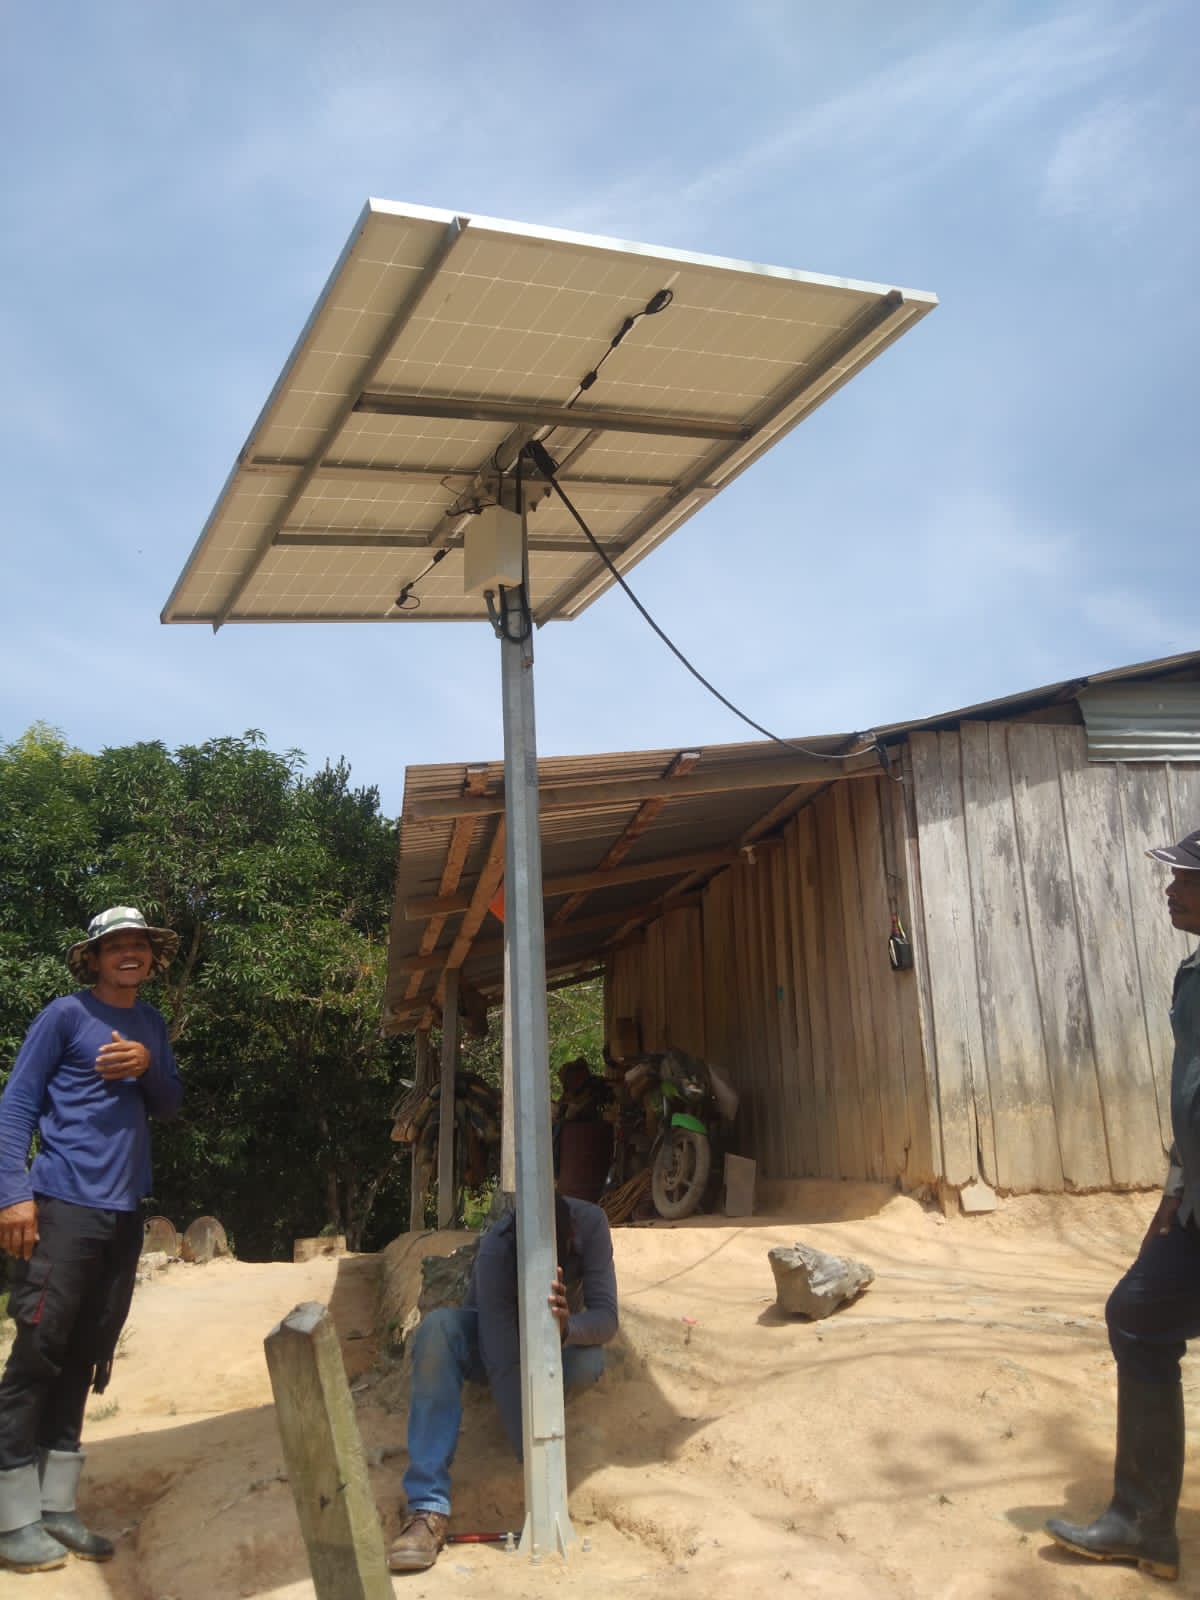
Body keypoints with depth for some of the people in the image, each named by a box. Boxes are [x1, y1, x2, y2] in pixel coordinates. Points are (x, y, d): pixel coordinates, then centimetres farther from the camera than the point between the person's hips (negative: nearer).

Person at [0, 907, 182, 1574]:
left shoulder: (151, 1024, 14)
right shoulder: (66, 1014, -4)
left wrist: (148, 1066, -6)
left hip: (124, 1213, 6)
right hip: (63, 1206, -6)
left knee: (85, 1358, 10)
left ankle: (56, 1510, 18)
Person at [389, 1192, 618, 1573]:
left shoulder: (590, 1223, -26)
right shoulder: (495, 1250, -34)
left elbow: (606, 1317, -28)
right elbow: (503, 1365, -38)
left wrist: (566, 1326, -52)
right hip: (496, 1338, -2)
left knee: (589, 1362, -36)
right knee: (439, 1327, -36)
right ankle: (429, 1508, -38)